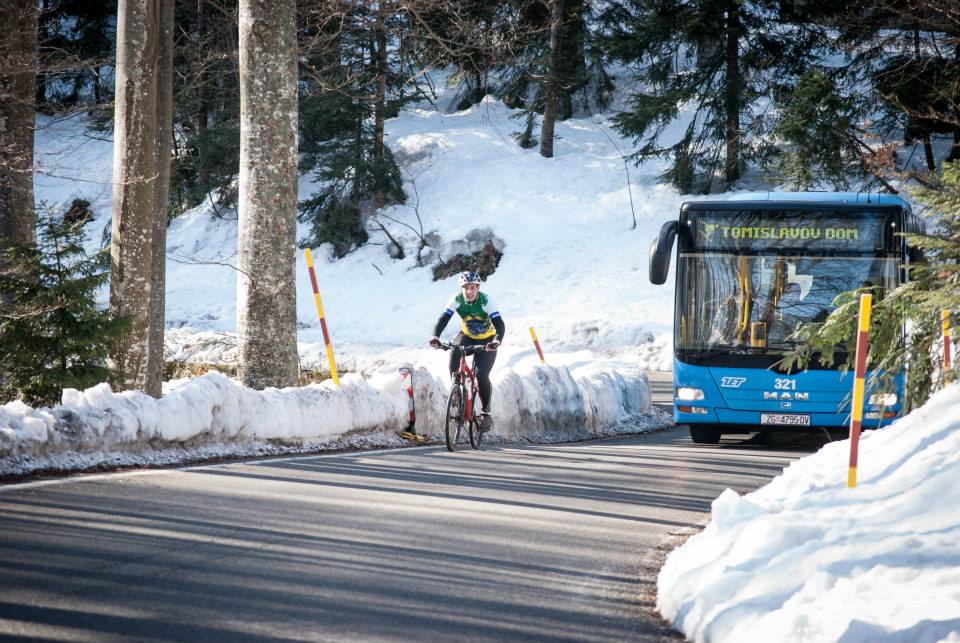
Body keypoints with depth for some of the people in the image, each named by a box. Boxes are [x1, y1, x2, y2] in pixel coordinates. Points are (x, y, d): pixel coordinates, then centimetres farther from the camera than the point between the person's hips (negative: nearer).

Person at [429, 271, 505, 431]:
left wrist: (497, 340, -55)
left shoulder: (486, 301, -27)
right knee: (454, 351, -30)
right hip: (467, 336, 3)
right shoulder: (457, 300, -20)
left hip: (486, 340, -3)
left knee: (482, 375, -20)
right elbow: (443, 319, -28)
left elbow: (499, 323, -36)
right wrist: (435, 336, -47)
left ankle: (486, 412, -2)